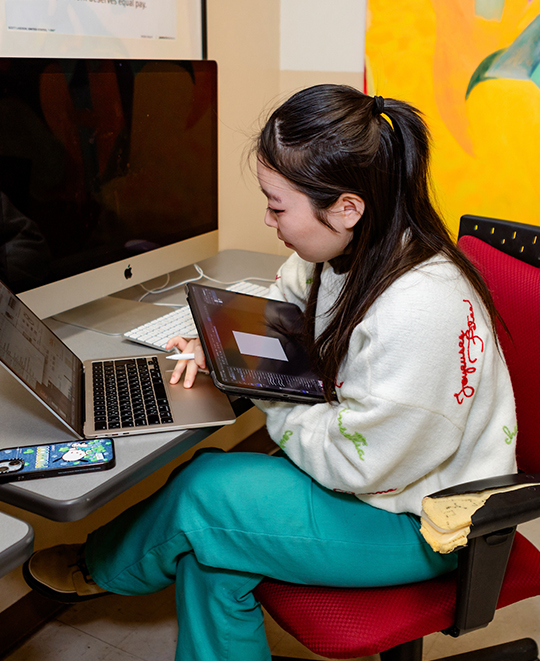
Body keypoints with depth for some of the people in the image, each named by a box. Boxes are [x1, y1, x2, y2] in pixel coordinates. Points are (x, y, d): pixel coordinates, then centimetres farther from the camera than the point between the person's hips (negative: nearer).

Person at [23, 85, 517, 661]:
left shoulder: (420, 310, -35)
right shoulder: (353, 248, -7)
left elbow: (355, 459, -26)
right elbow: (282, 303, 14)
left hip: (423, 525, -7)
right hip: (371, 466, 8)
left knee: (209, 494, -14)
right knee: (213, 556, -11)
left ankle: (100, 569, 18)